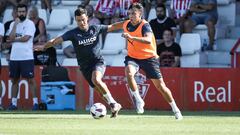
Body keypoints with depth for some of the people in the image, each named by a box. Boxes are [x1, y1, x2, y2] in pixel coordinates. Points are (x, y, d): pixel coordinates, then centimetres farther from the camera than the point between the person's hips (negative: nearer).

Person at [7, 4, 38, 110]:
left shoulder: (30, 24, -4)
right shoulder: (13, 24, 11)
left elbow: (25, 38, -15)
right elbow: (11, 38, -4)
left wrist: (14, 39, -2)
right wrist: (16, 24, -7)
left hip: (26, 57, -5)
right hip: (14, 57, 5)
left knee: (30, 79, -5)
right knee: (14, 80, 9)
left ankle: (35, 102, -2)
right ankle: (13, 103, 14)